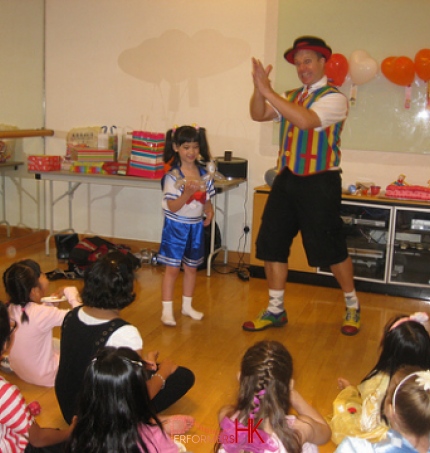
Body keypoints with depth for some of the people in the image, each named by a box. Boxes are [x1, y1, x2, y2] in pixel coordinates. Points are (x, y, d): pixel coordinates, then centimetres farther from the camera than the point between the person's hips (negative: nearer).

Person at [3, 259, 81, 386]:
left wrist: (53, 298, -6)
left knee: (56, 342, 30)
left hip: (18, 369, 7)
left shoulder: (11, 308, -11)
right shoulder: (42, 313, -32)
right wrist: (70, 292, -13)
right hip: (45, 377, -7)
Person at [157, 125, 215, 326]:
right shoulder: (172, 176, -15)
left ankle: (187, 306, 29)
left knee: (191, 267, 15)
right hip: (176, 226, -5)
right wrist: (187, 193, -34)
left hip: (196, 226, 5)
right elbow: (172, 206, -18)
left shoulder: (204, 174, 1)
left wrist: (209, 211, -11)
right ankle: (167, 310, 9)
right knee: (172, 268, 0)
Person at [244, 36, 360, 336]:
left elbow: (305, 121, -28)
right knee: (271, 243, 6)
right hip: (287, 179, 7)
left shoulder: (334, 98, -10)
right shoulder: (292, 97, 13)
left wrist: (268, 91, -27)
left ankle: (352, 306, 26)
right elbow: (258, 115, 3)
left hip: (319, 182, -7)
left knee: (330, 248, 2)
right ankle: (276, 310, 20)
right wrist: (259, 88, -15)